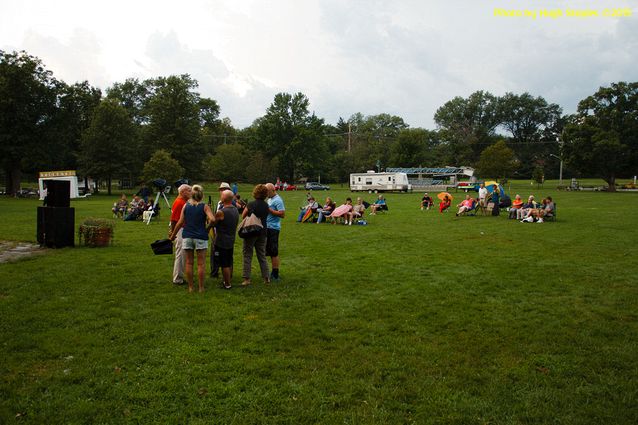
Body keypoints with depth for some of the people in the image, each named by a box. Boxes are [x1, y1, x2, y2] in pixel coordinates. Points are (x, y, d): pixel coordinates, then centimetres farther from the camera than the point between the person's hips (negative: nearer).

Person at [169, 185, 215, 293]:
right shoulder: (204, 206, -4)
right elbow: (212, 220, -18)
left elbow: (180, 222, 2)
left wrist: (173, 235, 11)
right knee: (201, 263, 5)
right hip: (201, 237, -3)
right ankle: (201, 288, 9)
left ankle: (190, 287, 16)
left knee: (189, 263, 10)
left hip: (187, 236, 3)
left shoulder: (186, 206, 4)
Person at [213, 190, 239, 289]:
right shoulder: (236, 210, 4)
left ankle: (227, 284, 8)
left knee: (224, 265, 2)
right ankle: (229, 280, 30)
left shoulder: (221, 212, -21)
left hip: (221, 243, -8)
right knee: (229, 263, 18)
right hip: (231, 241, 8)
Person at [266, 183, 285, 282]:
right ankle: (273, 273, 25)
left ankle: (275, 276, 0)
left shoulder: (277, 200, -13)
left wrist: (269, 210, -20)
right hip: (268, 227, 10)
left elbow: (282, 214, -21)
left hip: (273, 228, -10)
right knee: (270, 252, 15)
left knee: (274, 252, -5)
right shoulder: (270, 199, 16)